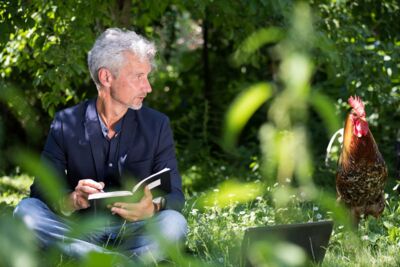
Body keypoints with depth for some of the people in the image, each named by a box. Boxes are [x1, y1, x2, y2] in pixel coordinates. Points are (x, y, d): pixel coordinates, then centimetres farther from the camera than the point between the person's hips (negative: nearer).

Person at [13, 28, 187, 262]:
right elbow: (42, 189, -6)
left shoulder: (157, 125, 1)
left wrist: (152, 207, -30)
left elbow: (175, 195, -4)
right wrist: (71, 201, -31)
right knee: (27, 210, -26)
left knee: (174, 223, -29)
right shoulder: (66, 123, 0)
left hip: (132, 231, 0)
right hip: (79, 230, 1)